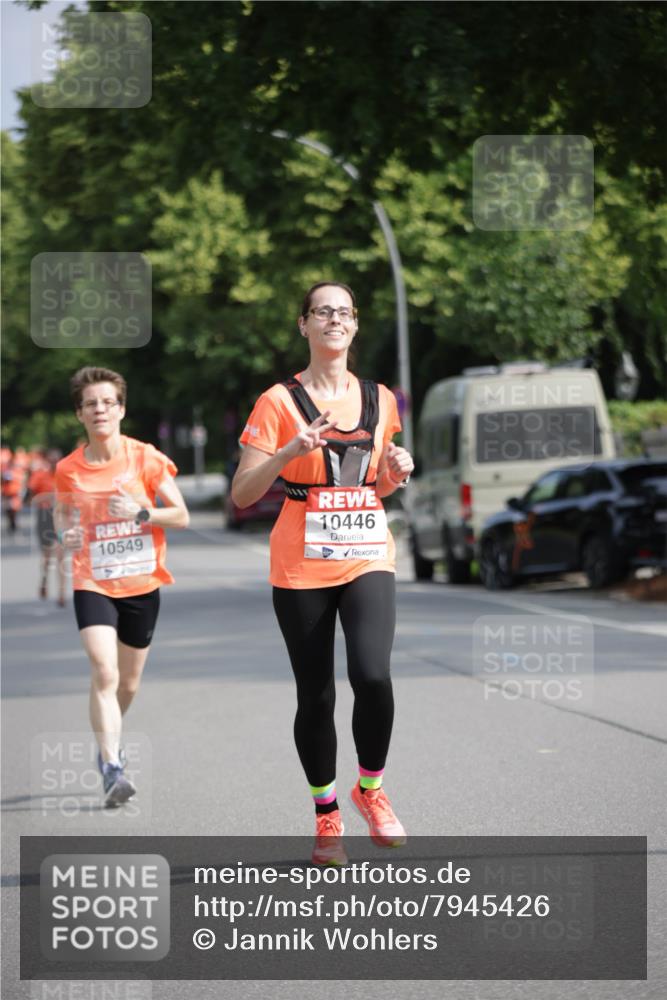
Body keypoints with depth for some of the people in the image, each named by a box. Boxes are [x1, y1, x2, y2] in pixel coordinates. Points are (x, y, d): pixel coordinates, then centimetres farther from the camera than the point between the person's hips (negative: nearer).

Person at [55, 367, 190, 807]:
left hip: (141, 584, 1)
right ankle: (112, 769, -21)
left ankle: (110, 741, 43)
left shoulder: (146, 458, -7)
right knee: (104, 674, -20)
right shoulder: (69, 469, -3)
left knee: (128, 683, 14)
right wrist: (66, 533, -6)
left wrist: (141, 512, -20)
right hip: (93, 584, -1)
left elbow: (181, 516, -3)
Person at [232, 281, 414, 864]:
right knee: (316, 695, 2)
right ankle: (326, 815, 19)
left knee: (373, 675, -19)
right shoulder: (280, 401, -2)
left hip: (368, 559, 2)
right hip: (301, 569, -2)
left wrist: (396, 472, 2)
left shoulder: (380, 400, 11)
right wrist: (289, 452, -20)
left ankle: (371, 788, 4)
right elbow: (242, 494, -5)